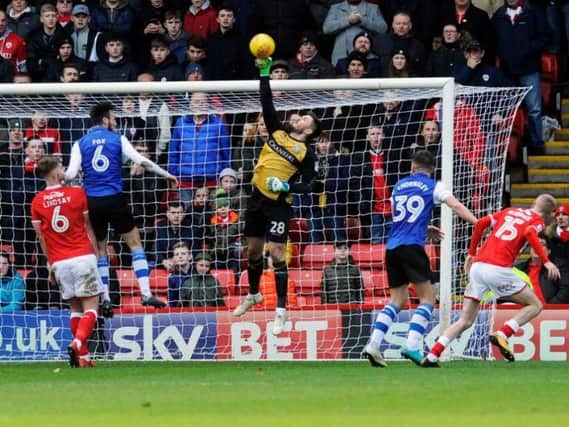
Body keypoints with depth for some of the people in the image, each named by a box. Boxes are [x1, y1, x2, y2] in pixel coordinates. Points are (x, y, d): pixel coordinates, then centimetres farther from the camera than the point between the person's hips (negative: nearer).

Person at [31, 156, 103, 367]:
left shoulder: (37, 201, 4)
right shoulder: (77, 193, -1)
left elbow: (40, 236, 8)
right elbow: (88, 226, 7)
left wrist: (50, 262, 17)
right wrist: (96, 253, 15)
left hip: (59, 261, 3)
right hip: (83, 256, -3)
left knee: (76, 308, 13)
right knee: (91, 307, -4)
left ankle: (82, 356, 7)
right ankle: (78, 343, -27)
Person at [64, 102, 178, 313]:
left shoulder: (81, 144, 5)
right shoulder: (118, 139, 1)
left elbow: (70, 174, -4)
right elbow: (141, 161, -4)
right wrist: (166, 174, 4)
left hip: (92, 201, 2)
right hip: (114, 199, -2)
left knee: (100, 249, 15)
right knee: (135, 242, 8)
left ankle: (105, 298, 9)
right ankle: (146, 293, -3)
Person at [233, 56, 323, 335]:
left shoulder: (306, 153, -4)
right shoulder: (277, 133, 8)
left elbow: (309, 185, -6)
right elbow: (267, 103, 5)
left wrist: (287, 186, -22)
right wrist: (264, 74, -2)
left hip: (279, 205, -5)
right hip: (257, 199, 5)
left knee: (276, 254, -12)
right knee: (253, 250, 16)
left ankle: (281, 311, -10)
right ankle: (253, 295, 38)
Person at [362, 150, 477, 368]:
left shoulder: (399, 186, 21)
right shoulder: (434, 187, 6)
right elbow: (456, 206, -9)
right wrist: (477, 223, -15)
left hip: (392, 247, 5)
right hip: (411, 246, -5)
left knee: (398, 299, 14)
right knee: (428, 297, 0)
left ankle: (373, 344, 0)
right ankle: (412, 346, -16)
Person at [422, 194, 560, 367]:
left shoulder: (509, 211, 24)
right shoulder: (538, 220, 9)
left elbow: (482, 223, 14)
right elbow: (529, 233, -14)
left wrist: (471, 253, 22)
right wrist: (546, 261, -18)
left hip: (478, 264, 6)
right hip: (499, 268, -6)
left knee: (465, 321, 13)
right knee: (535, 305, 10)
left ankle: (432, 356, -1)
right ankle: (502, 335, -9)